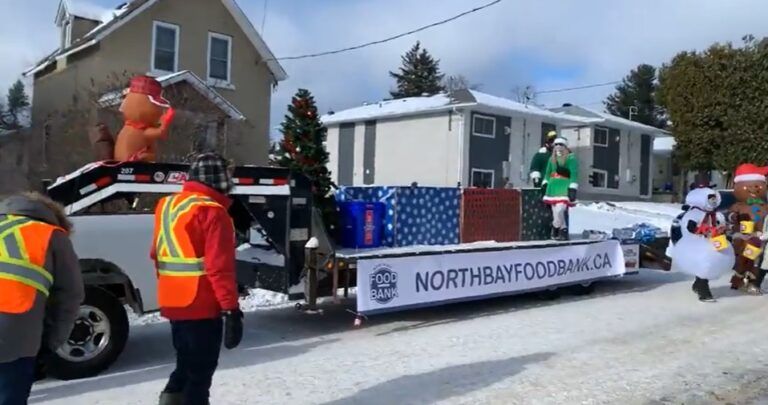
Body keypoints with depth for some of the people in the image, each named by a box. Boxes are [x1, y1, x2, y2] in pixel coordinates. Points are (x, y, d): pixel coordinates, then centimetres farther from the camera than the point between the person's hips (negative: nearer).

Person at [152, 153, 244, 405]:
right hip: (202, 306, -8)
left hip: (174, 303, 8)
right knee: (200, 372, 3)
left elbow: (157, 255, 18)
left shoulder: (166, 205, 10)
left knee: (186, 365, 22)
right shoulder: (212, 212, -16)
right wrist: (231, 309, -19)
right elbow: (220, 267, -22)